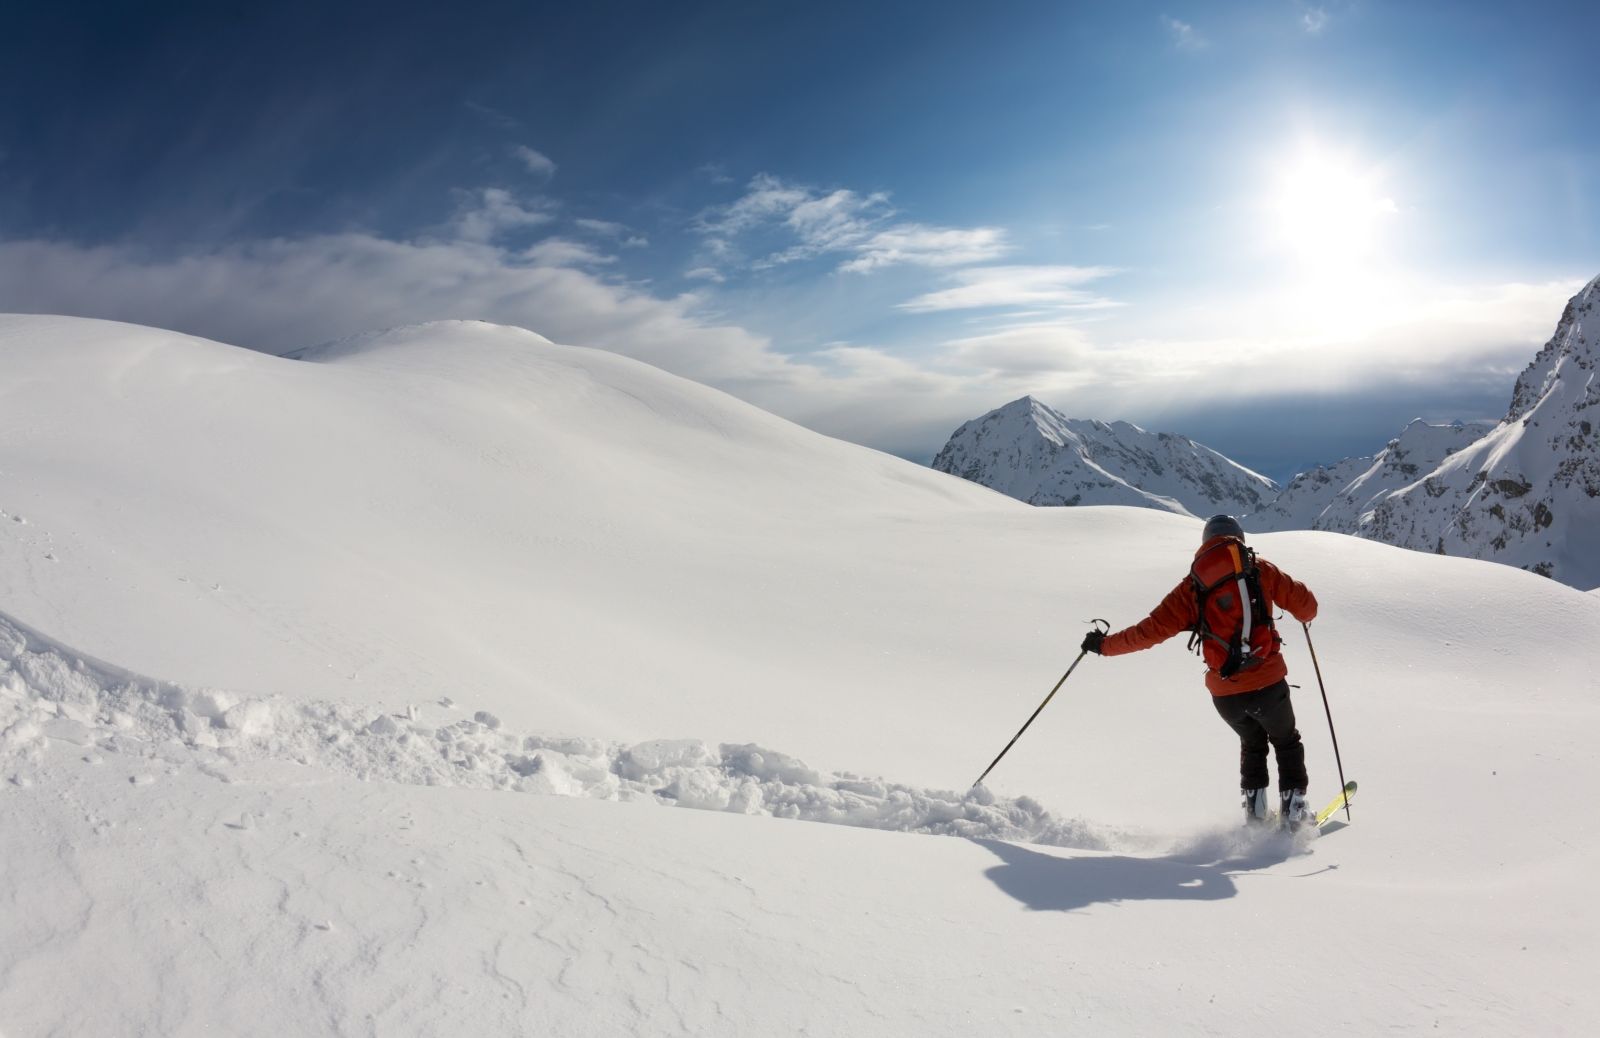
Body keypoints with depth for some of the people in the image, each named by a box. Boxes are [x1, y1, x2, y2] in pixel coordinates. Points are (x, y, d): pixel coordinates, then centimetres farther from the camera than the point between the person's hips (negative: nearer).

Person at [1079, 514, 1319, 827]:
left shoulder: (1192, 586, 3)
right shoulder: (1260, 569, 3)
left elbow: (1153, 629, -1)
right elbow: (1306, 605, 6)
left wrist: (1105, 645, 9)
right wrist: (1304, 615, 31)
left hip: (1225, 694, 1)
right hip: (1268, 683, -1)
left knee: (1252, 742, 31)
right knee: (1286, 741, 27)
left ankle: (1254, 806, 24)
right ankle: (1293, 804, 20)